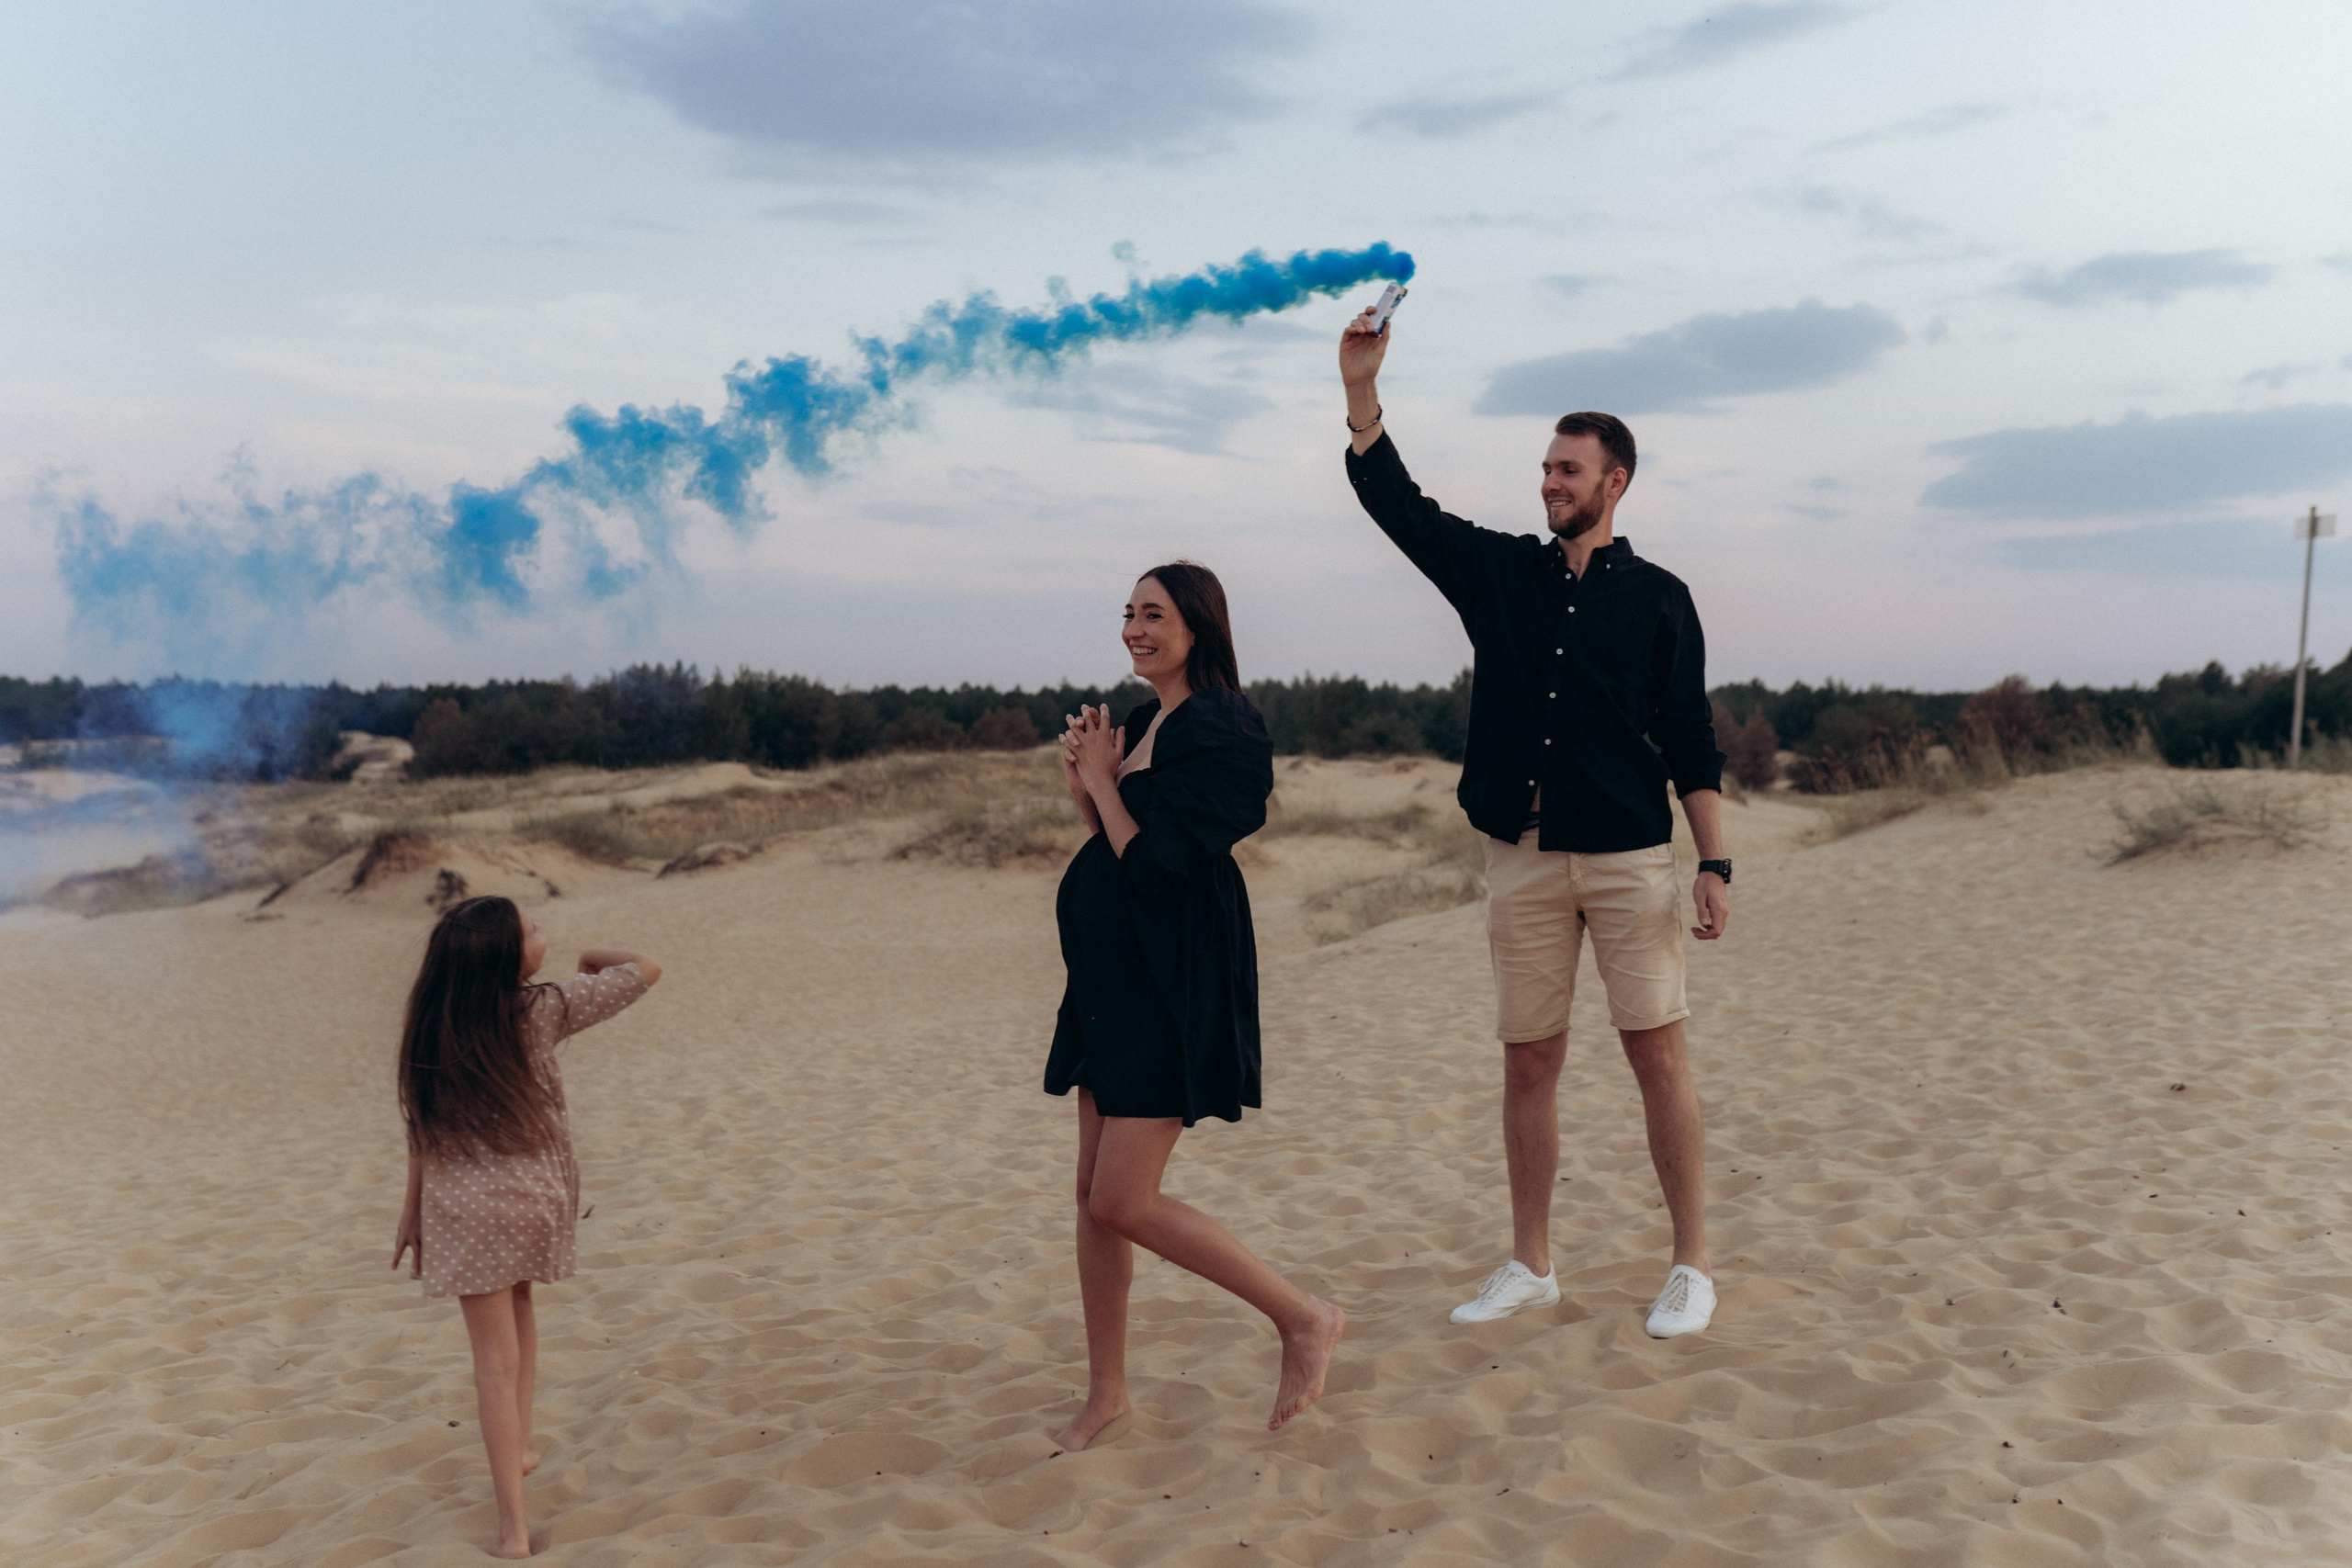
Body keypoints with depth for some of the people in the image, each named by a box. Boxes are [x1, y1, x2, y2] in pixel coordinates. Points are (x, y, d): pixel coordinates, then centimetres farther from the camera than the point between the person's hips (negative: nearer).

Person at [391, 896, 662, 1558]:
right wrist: (597, 957, 12)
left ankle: (514, 1525, 4)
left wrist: (413, 1207, 8)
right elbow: (646, 970, -8)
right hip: (534, 1197, 1)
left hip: (462, 1208, 0)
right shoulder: (542, 1011, -13)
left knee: (496, 1358, 5)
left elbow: (423, 1126, -3)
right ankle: (521, 1446, 37)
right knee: (517, 1307, 30)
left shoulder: (431, 1026, -9)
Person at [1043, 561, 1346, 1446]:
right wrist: (1085, 787, 2)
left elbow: (1156, 863, -20)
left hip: (1174, 984, -9)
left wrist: (1102, 782, -8)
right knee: (1094, 1193, 11)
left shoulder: (1221, 731, -14)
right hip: (1112, 976, 9)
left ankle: (1305, 1320, 5)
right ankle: (1106, 1393, 23)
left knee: (1124, 1203, -9)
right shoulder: (1144, 725, 14)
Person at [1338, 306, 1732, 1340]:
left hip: (1629, 857, -2)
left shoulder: (1657, 597, 4)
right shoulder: (1500, 572, 10)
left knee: (1657, 1054, -2)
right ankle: (1530, 1265, 19)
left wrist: (1715, 865, -4)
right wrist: (1361, 387, -6)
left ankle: (1692, 1265, 11)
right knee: (1528, 1061, 8)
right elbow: (1393, 500, 5)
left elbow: (1692, 745, 2)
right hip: (1522, 858, 3)